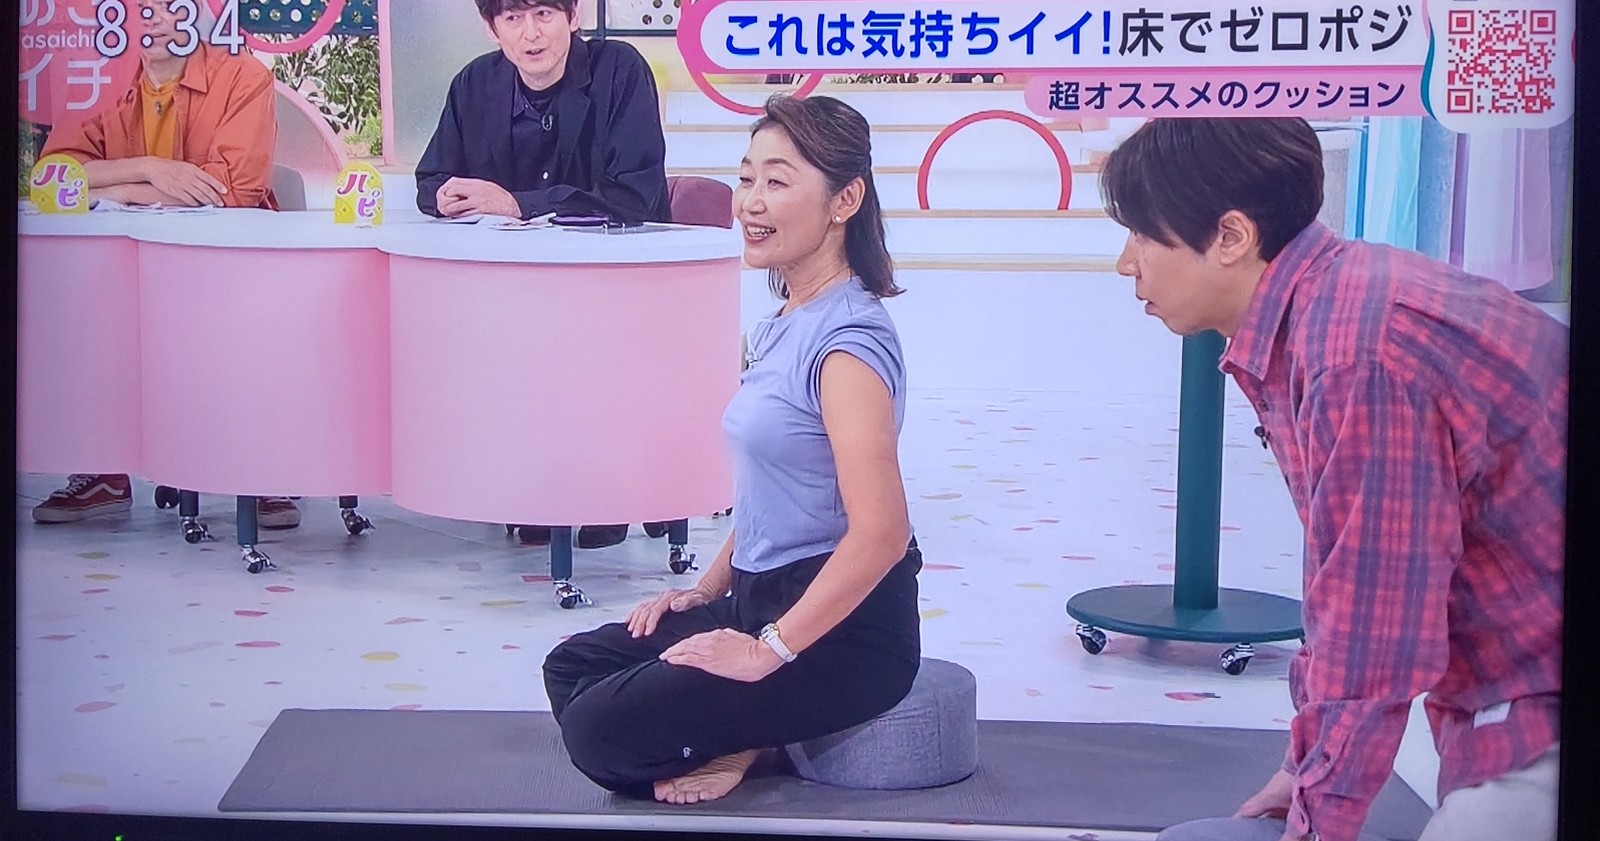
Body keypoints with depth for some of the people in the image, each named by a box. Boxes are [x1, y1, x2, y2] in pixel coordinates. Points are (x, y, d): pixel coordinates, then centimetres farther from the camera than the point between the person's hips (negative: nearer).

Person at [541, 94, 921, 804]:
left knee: (601, 731, -15)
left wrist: (770, 648, -21)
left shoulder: (846, 340, -20)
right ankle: (744, 739, 7)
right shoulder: (787, 323, 10)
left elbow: (880, 533, -26)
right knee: (572, 668, 9)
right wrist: (707, 591, 13)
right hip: (763, 598, 10)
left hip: (843, 633, -10)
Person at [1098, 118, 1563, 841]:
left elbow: (1371, 633, -23)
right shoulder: (1314, 320, 4)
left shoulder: (1359, 357, -28)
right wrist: (1306, 771, 14)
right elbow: (1343, 587, 11)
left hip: (1543, 706, -10)